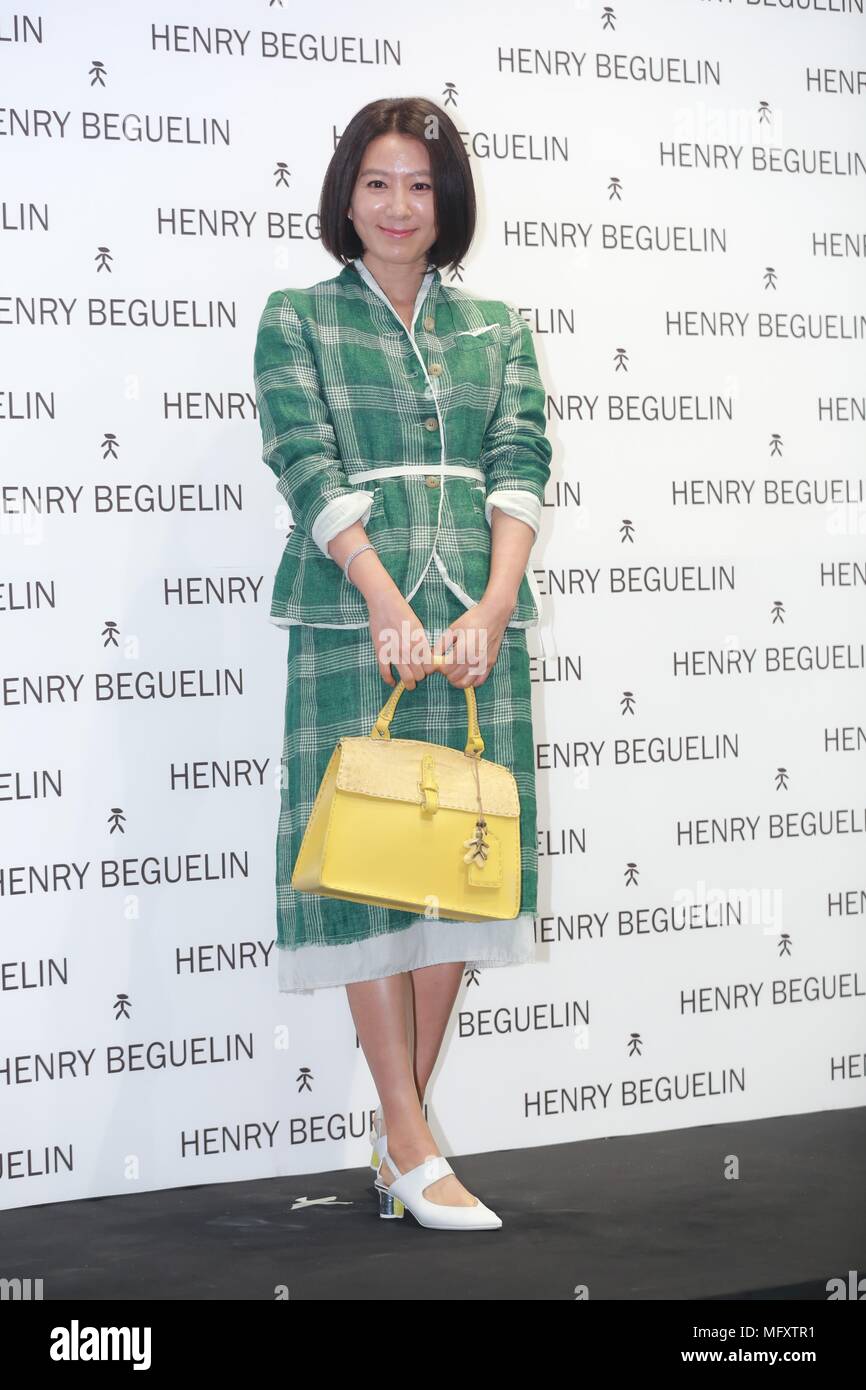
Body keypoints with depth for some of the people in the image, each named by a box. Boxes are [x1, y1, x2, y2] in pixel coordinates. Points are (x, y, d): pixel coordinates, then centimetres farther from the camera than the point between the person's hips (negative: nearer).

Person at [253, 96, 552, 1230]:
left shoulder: (496, 327, 16)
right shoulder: (298, 318, 8)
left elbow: (521, 464, 4)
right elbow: (308, 466, -5)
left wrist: (494, 604, -13)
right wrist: (387, 599, -19)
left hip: (478, 614, 3)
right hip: (352, 614, -3)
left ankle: (399, 1130, 14)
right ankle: (413, 1149, 0)